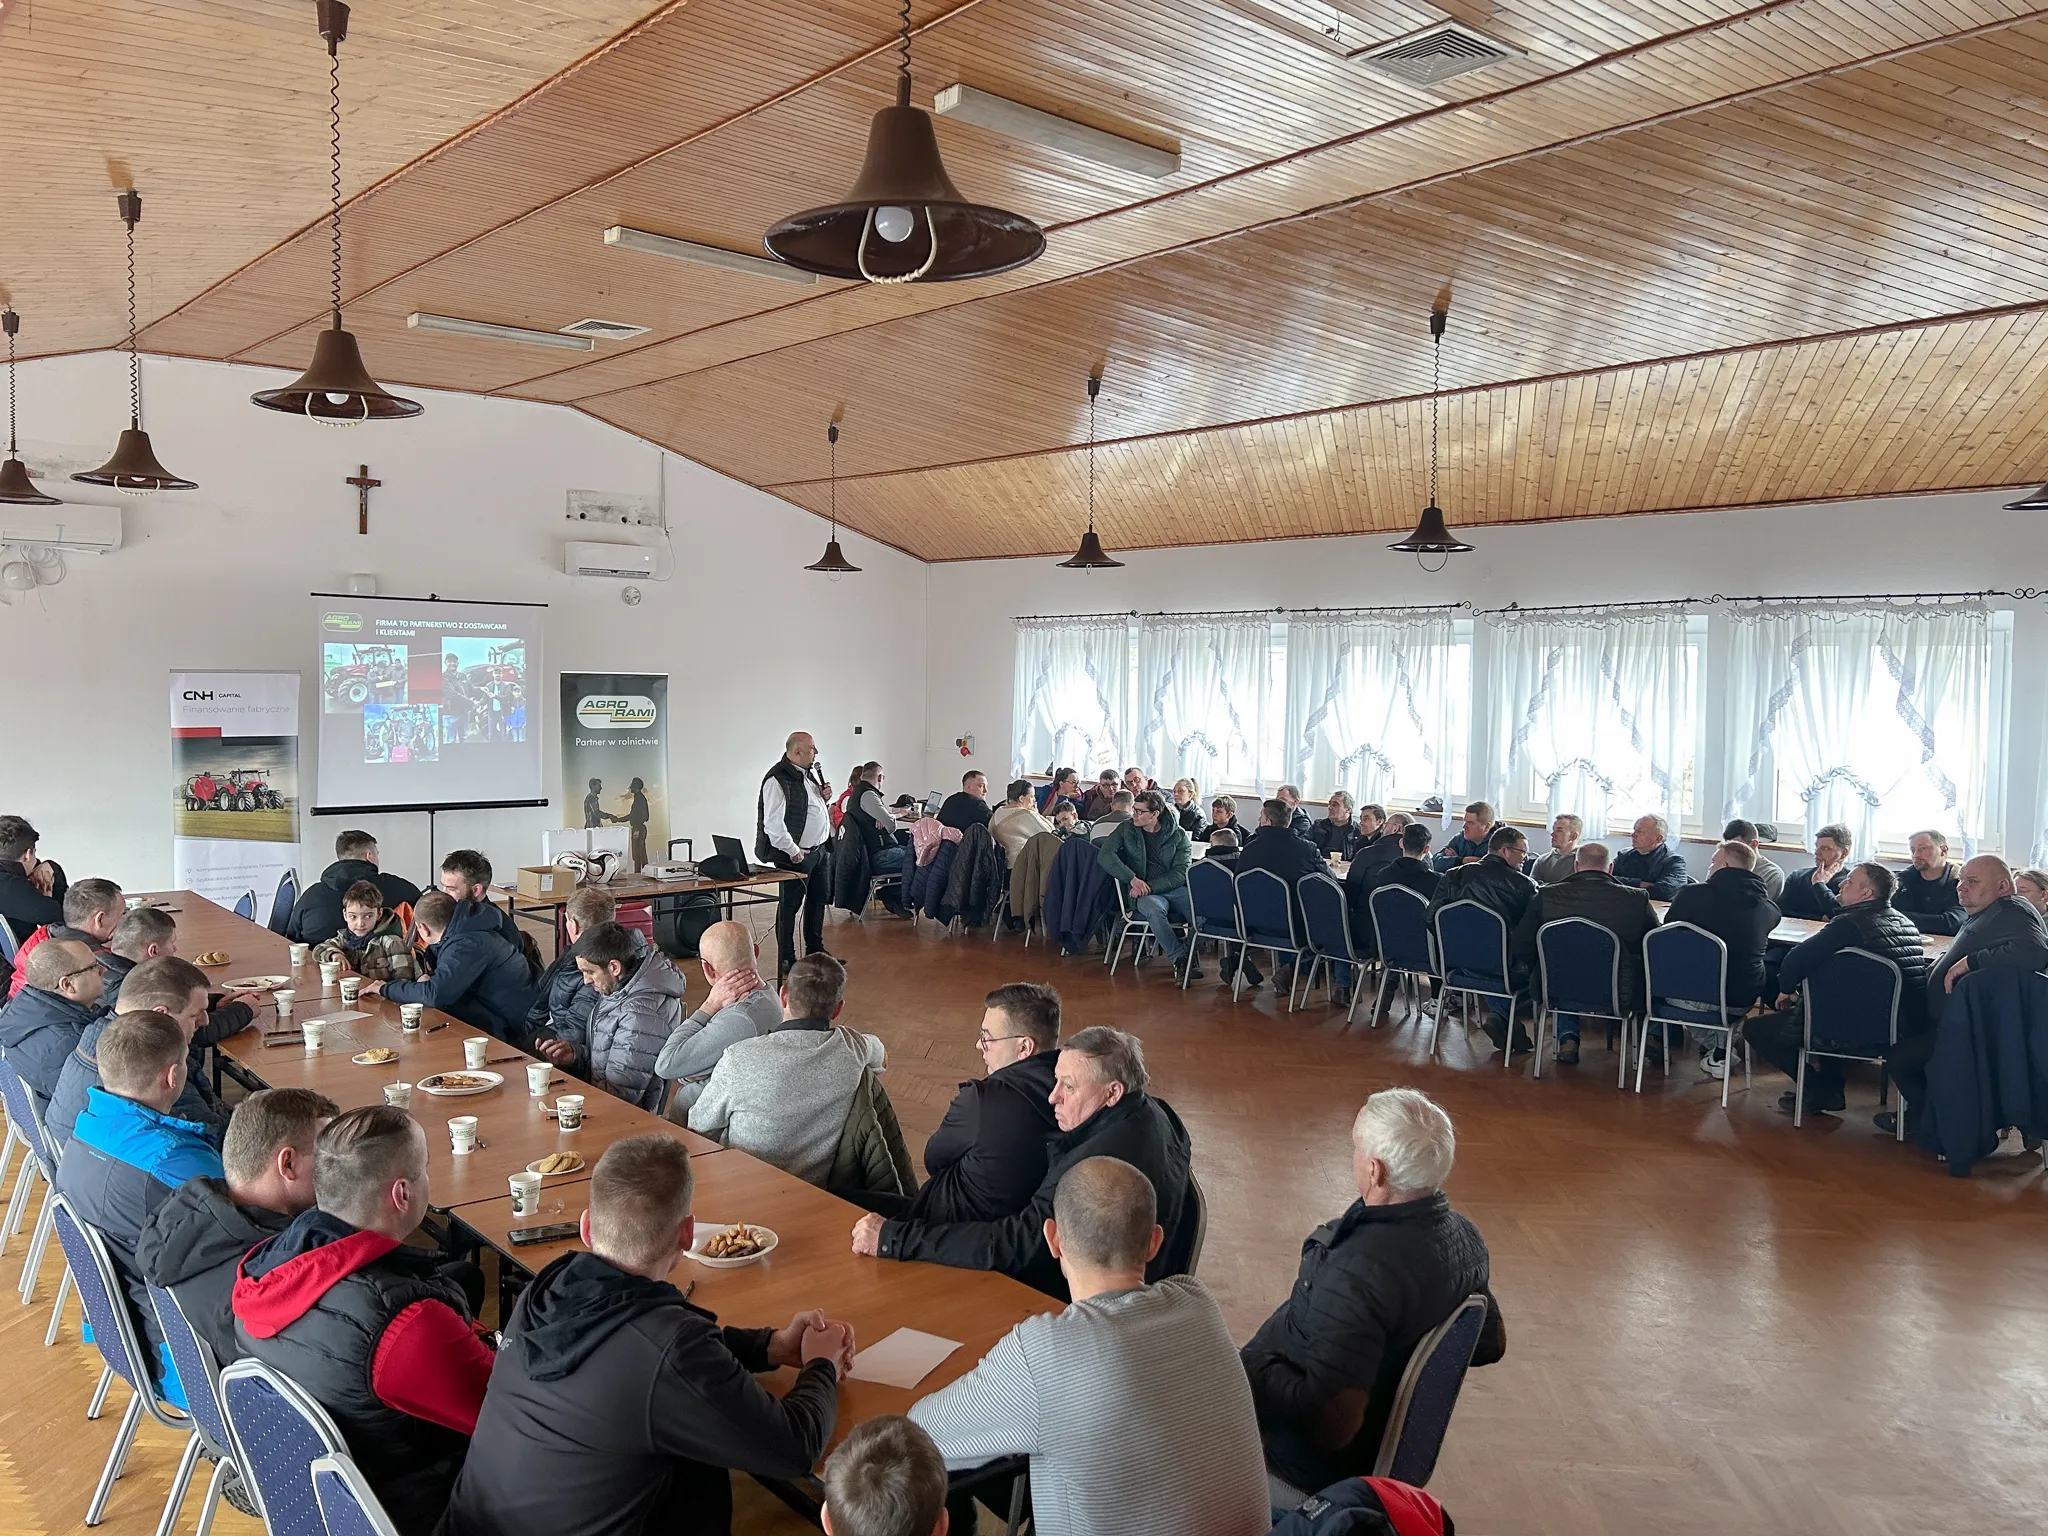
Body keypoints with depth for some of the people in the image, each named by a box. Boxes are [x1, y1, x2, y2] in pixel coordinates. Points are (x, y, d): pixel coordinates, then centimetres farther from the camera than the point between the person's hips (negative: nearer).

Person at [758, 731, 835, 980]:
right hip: (795, 855, -10)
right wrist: (794, 852, -19)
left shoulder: (810, 773, 11)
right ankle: (786, 963, 8)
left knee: (819, 899, 19)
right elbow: (773, 824, -24)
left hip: (819, 850, 10)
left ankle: (815, 951, 35)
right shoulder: (778, 780, -19)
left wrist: (824, 798, 4)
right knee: (789, 907, -1)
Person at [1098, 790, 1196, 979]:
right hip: (1144, 893, -1)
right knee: (1154, 909, -37)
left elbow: (1181, 873, -1)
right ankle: (1179, 959, -27)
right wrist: (1133, 879, -17)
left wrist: (1150, 886, -15)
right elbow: (1105, 855, -4)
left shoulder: (1178, 834, 8)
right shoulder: (1126, 828, 10)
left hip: (1176, 890, 1)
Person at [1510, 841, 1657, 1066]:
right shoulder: (1637, 900, -9)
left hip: (1558, 989, 1)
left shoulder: (1546, 895, -7)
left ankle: (1568, 1038, 24)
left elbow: (1521, 948, 2)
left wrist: (1537, 974, 22)